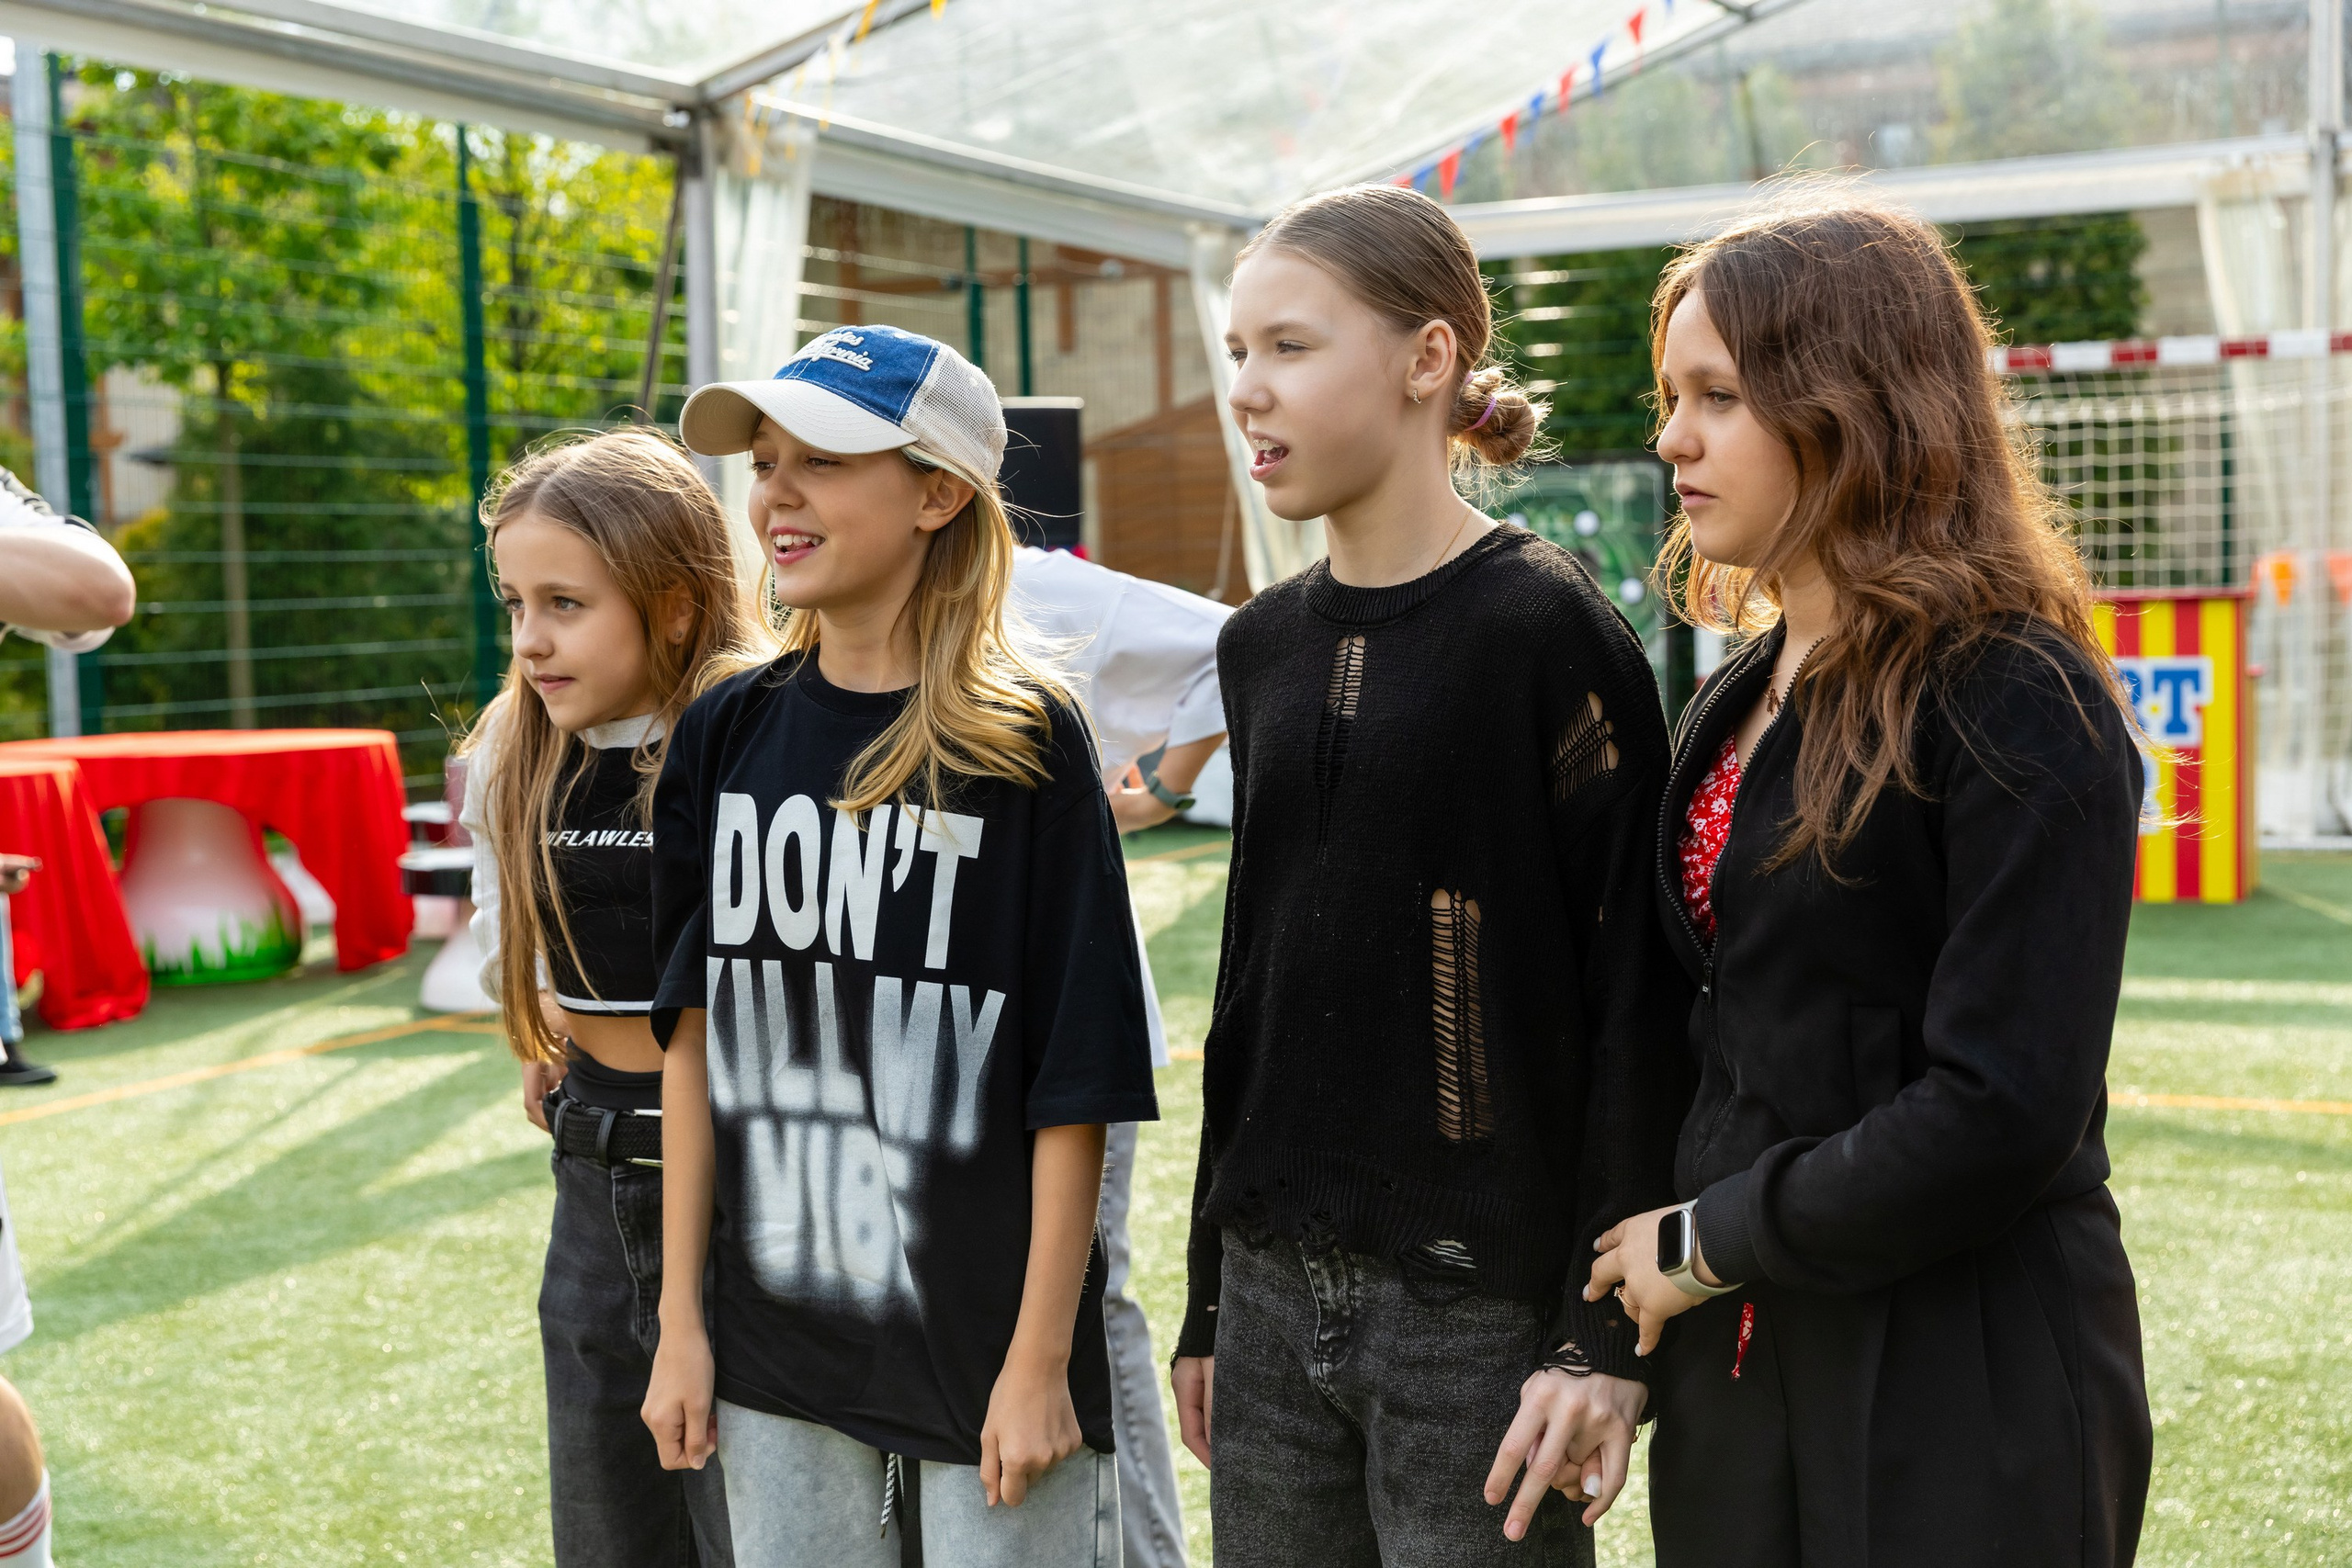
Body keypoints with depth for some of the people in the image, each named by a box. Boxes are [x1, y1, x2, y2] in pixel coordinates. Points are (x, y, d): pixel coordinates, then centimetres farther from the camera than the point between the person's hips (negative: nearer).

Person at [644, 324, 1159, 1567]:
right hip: (775, 1351, 4)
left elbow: (1073, 1086, -10)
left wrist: (1041, 1359, -11)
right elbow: (694, 1035, 5)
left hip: (985, 1344, -4)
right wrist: (680, 1320, 4)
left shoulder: (1024, 744, -10)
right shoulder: (728, 733, 3)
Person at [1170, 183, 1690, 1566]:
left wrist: (1607, 1341, -15)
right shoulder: (1264, 647, 10)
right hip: (1277, 1296, 6)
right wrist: (1212, 1301, 16)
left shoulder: (1548, 629, -10)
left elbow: (1635, 1004, -12)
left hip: (1482, 1310, -6)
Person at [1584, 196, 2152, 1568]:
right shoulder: (1744, 702, 9)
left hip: (1964, 1405, -7)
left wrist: (1705, 1243, -13)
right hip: (1742, 1362, 7)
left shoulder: (2022, 706, -15)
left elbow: (2003, 1115, -21)